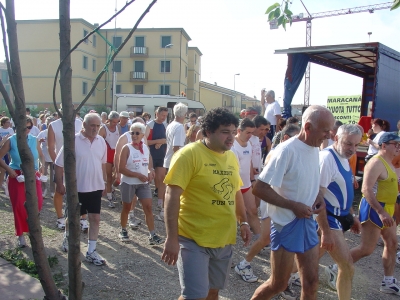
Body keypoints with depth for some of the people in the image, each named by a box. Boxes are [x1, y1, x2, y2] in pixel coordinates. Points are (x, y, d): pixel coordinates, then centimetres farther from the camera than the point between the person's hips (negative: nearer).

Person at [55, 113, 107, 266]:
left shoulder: (101, 141, 0)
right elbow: (59, 164, -9)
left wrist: (104, 182, 14)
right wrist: (59, 184, -9)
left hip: (95, 187, 4)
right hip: (76, 187, -4)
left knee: (95, 218, 6)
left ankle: (91, 251, 17)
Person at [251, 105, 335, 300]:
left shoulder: (314, 149, 4)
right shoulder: (287, 150, -21)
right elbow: (259, 189, -22)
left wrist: (319, 198, 0)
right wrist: (294, 206, -22)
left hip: (307, 222, 7)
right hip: (286, 224, -7)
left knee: (311, 282, 13)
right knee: (278, 284, 7)